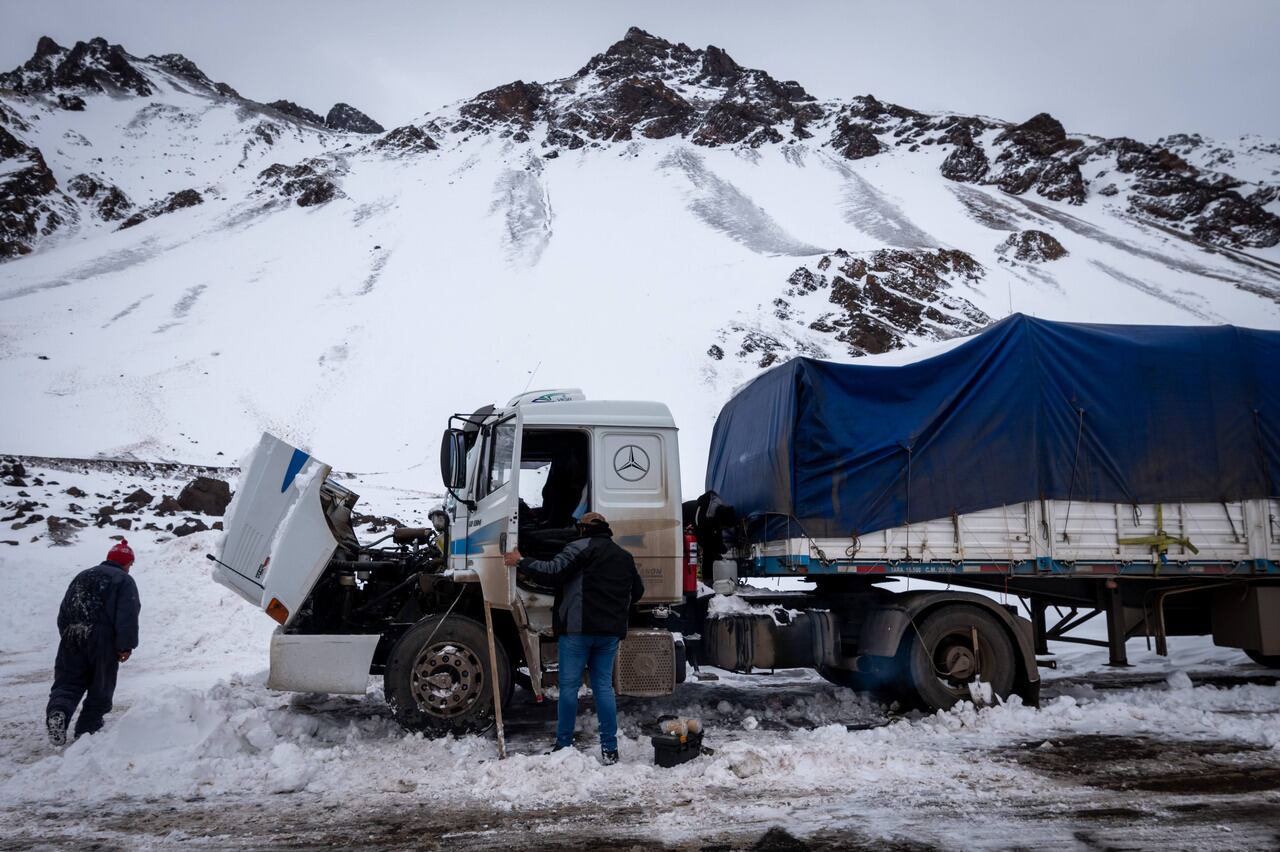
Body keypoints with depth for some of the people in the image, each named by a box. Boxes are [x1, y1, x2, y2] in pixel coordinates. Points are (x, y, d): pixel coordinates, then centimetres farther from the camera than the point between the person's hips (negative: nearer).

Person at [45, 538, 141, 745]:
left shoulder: (82, 576, 21)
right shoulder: (124, 580, -1)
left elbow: (63, 612, 22)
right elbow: (128, 617, -12)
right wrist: (126, 646, -9)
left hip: (71, 638, 5)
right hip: (103, 641, -5)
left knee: (67, 682, 8)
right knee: (100, 688, 9)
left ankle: (58, 711, -20)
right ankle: (87, 729, 12)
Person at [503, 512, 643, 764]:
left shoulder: (581, 547, -5)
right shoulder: (624, 556, 18)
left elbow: (553, 572, -17)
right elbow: (637, 590, 25)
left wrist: (521, 563, -8)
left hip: (578, 628, -6)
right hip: (610, 631, 6)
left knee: (569, 686, 2)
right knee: (604, 686, 9)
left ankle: (563, 745, 7)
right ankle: (609, 749, 6)